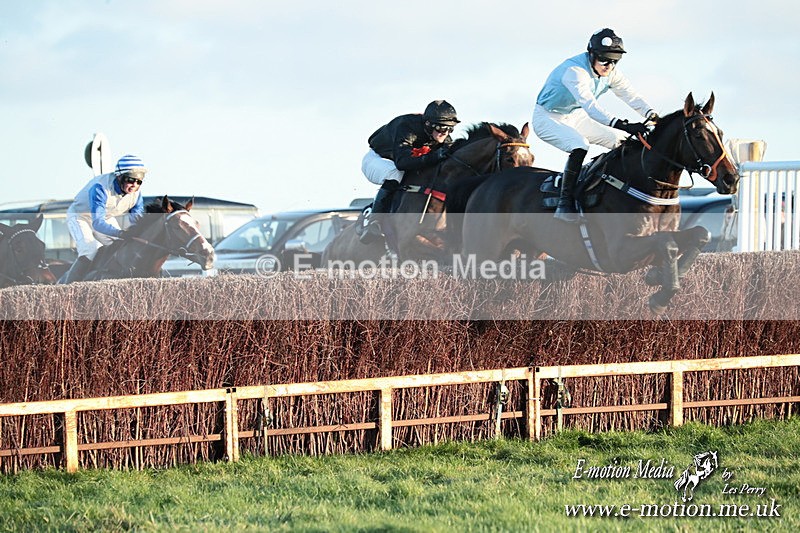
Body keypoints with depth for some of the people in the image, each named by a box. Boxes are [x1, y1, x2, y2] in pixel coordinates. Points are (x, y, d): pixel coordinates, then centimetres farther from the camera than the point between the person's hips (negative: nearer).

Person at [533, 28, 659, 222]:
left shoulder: (610, 73, -8)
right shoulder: (574, 71, -33)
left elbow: (631, 95, -14)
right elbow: (590, 106, -45)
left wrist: (651, 115, -35)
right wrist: (622, 125, -56)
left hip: (575, 118, 8)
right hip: (548, 119, -8)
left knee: (624, 141, 0)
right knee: (579, 146, -36)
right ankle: (565, 204, -31)